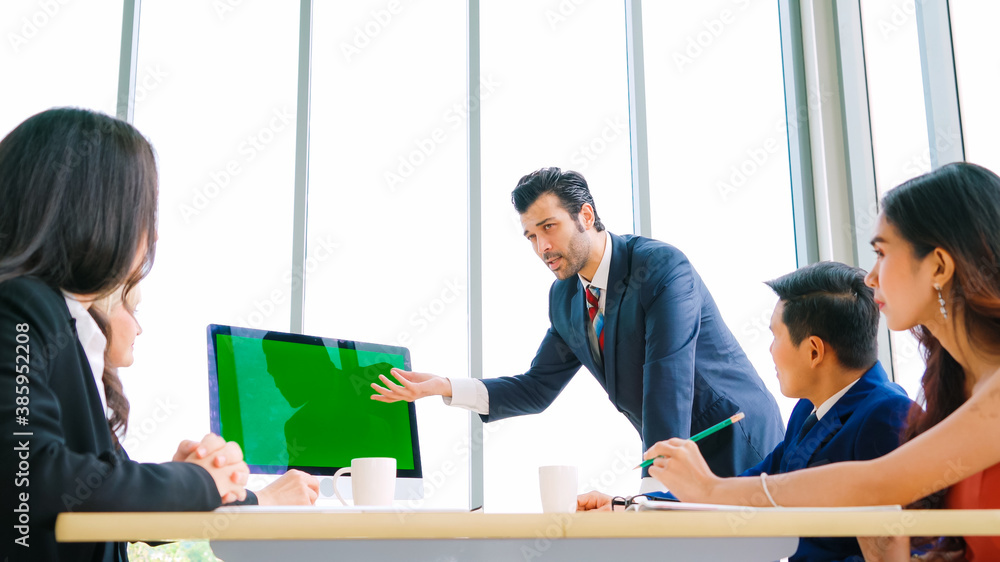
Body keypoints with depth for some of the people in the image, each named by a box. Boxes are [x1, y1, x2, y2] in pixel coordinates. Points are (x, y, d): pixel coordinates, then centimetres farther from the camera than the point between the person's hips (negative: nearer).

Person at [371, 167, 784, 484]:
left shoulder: (663, 268, -21)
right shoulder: (564, 298, 2)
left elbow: (668, 385, -28)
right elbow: (537, 389, 9)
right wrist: (443, 388, -4)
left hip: (735, 446, -6)